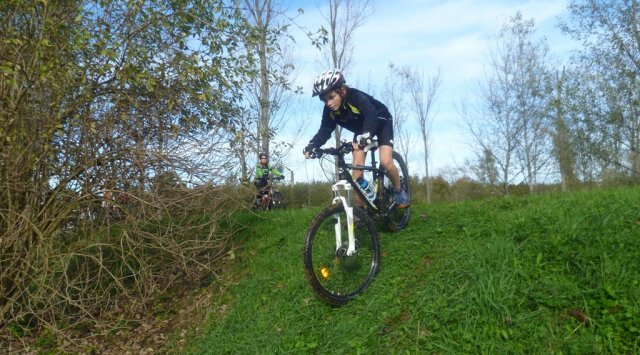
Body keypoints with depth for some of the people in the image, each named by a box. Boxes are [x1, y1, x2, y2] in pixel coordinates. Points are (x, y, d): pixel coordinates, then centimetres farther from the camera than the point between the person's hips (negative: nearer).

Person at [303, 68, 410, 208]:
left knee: (386, 162, -23)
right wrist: (311, 145, -41)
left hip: (380, 122, -5)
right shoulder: (329, 110, -21)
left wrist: (364, 136, -71)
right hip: (361, 129, 5)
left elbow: (371, 116, -53)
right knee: (357, 166, -10)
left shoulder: (357, 97, -38)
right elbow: (325, 131, -23)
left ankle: (399, 192, 4)